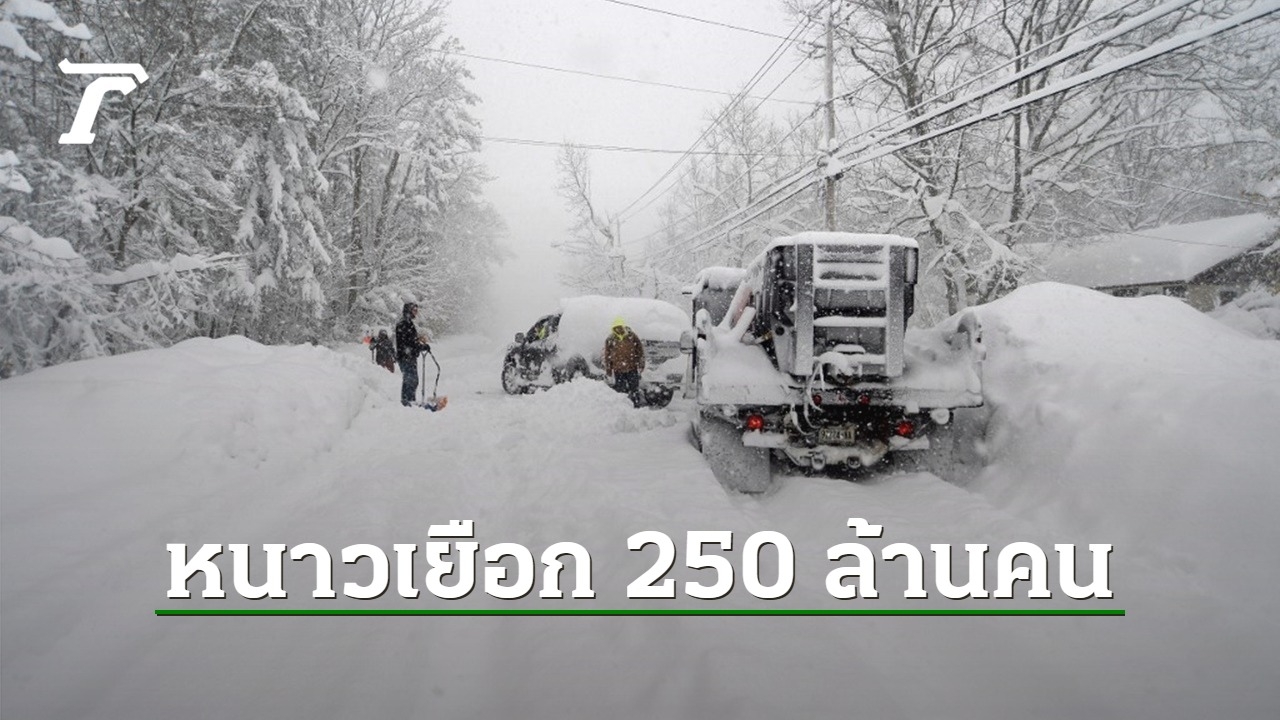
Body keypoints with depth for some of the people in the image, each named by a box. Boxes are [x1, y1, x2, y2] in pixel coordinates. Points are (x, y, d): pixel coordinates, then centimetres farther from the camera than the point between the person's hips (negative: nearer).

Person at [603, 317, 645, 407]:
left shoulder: (632, 337, -3)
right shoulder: (610, 340, -2)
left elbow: (640, 350, 4)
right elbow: (607, 355, 5)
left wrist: (641, 364, 2)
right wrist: (608, 369, 5)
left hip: (632, 368, 0)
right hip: (618, 369, 0)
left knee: (634, 388, 6)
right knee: (620, 389, 5)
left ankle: (637, 406, 18)